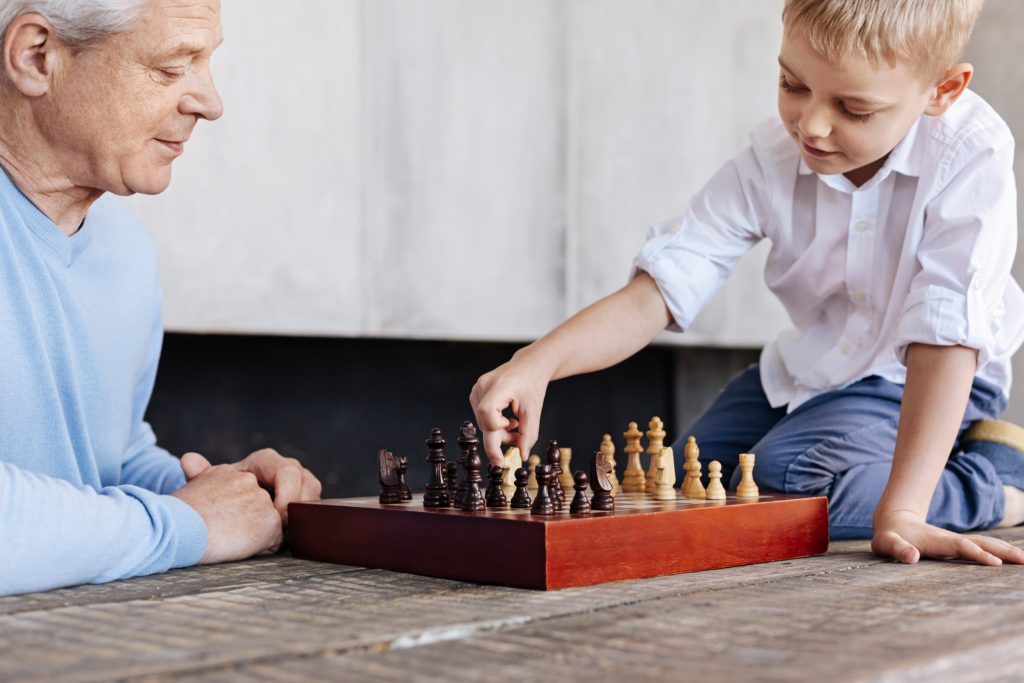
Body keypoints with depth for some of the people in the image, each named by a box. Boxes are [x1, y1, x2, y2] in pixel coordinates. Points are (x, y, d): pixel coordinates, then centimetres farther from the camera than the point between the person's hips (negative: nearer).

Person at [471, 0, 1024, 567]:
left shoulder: (971, 154, -28)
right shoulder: (771, 159, -17)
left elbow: (945, 335, -33)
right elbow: (660, 290, -22)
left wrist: (900, 510, -39)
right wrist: (538, 361, -40)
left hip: (916, 381, -6)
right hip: (808, 367, 6)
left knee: (783, 479, -28)